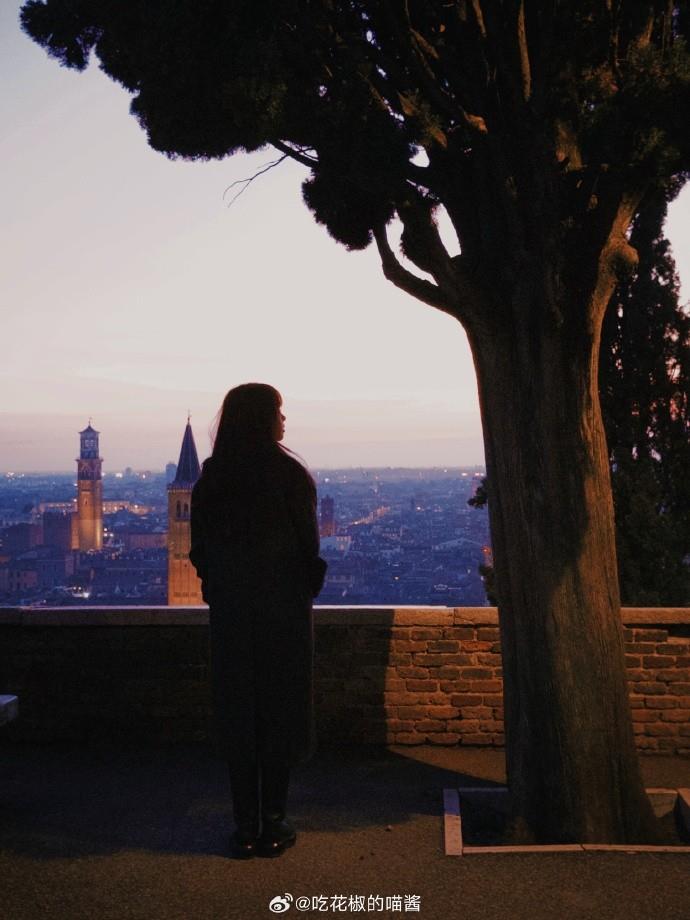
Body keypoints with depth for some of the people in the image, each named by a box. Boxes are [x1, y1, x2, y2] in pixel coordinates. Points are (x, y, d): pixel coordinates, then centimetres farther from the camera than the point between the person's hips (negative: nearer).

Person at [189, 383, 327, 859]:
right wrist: (310, 586, 6)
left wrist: (218, 588, 14)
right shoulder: (288, 472, -11)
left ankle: (246, 826, 15)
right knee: (281, 708, 7)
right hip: (284, 606, -3)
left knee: (238, 711, 10)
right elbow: (309, 543, -9)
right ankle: (273, 825, 13)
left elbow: (199, 546, 3)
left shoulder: (211, 476, 0)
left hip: (229, 610, 3)